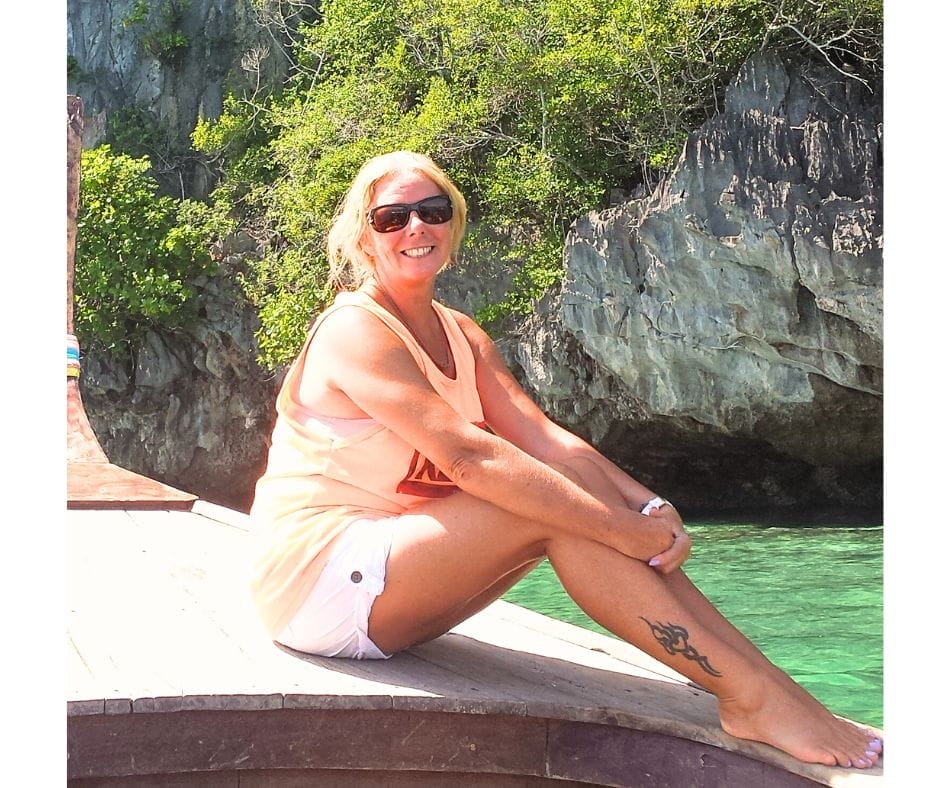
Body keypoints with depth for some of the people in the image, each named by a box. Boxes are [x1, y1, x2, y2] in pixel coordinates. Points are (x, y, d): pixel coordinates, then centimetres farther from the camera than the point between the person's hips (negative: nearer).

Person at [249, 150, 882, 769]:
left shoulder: (464, 338, 10)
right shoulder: (355, 332, -17)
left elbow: (544, 437, -4)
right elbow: (467, 454, -29)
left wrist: (650, 508, -21)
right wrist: (627, 531, -31)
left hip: (390, 581, 7)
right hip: (317, 575, -7)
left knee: (567, 482, -13)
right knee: (550, 511, -23)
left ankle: (763, 673, -16)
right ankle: (754, 698, -23)